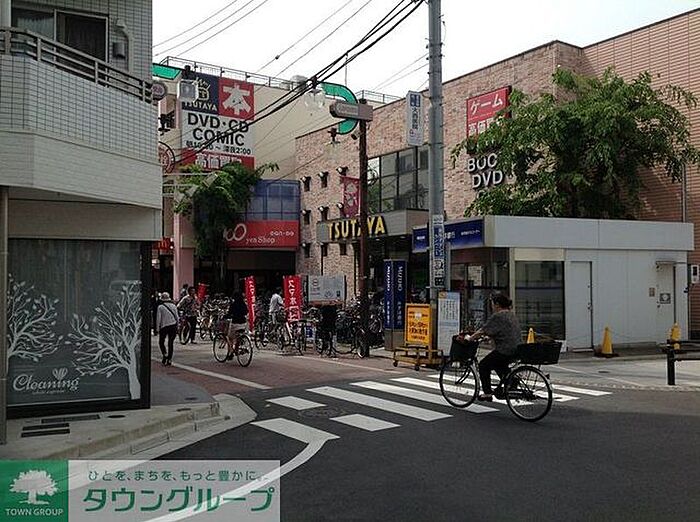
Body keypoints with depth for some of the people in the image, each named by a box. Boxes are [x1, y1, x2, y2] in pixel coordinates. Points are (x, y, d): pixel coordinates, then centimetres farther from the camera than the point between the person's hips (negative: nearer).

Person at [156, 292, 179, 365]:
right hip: (173, 326, 3)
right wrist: (177, 328, 14)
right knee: (170, 343, 9)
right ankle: (169, 360, 9)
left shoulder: (160, 307, -3)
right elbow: (177, 317, 7)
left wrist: (158, 328, 2)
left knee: (161, 342, 13)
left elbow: (158, 318, -4)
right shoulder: (173, 306, 7)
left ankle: (165, 354, -11)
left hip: (164, 326, -3)